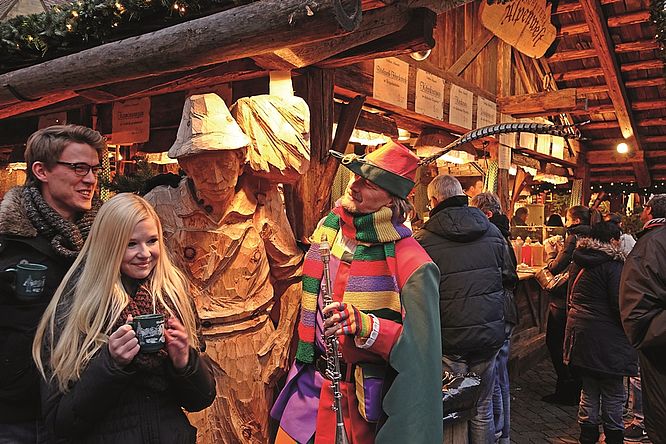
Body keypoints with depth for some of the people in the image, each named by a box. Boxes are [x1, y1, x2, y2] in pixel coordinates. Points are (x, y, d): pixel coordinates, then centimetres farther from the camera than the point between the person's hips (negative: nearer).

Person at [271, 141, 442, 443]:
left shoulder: (411, 264, -20)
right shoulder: (327, 227, 0)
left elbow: (421, 344, -19)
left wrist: (366, 326, -32)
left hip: (366, 394, -5)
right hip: (310, 381, 6)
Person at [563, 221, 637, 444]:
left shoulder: (578, 262, 10)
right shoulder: (612, 264, -14)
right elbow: (620, 304, -16)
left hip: (580, 332, 8)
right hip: (606, 339, -7)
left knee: (589, 392, 16)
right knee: (612, 395, 5)